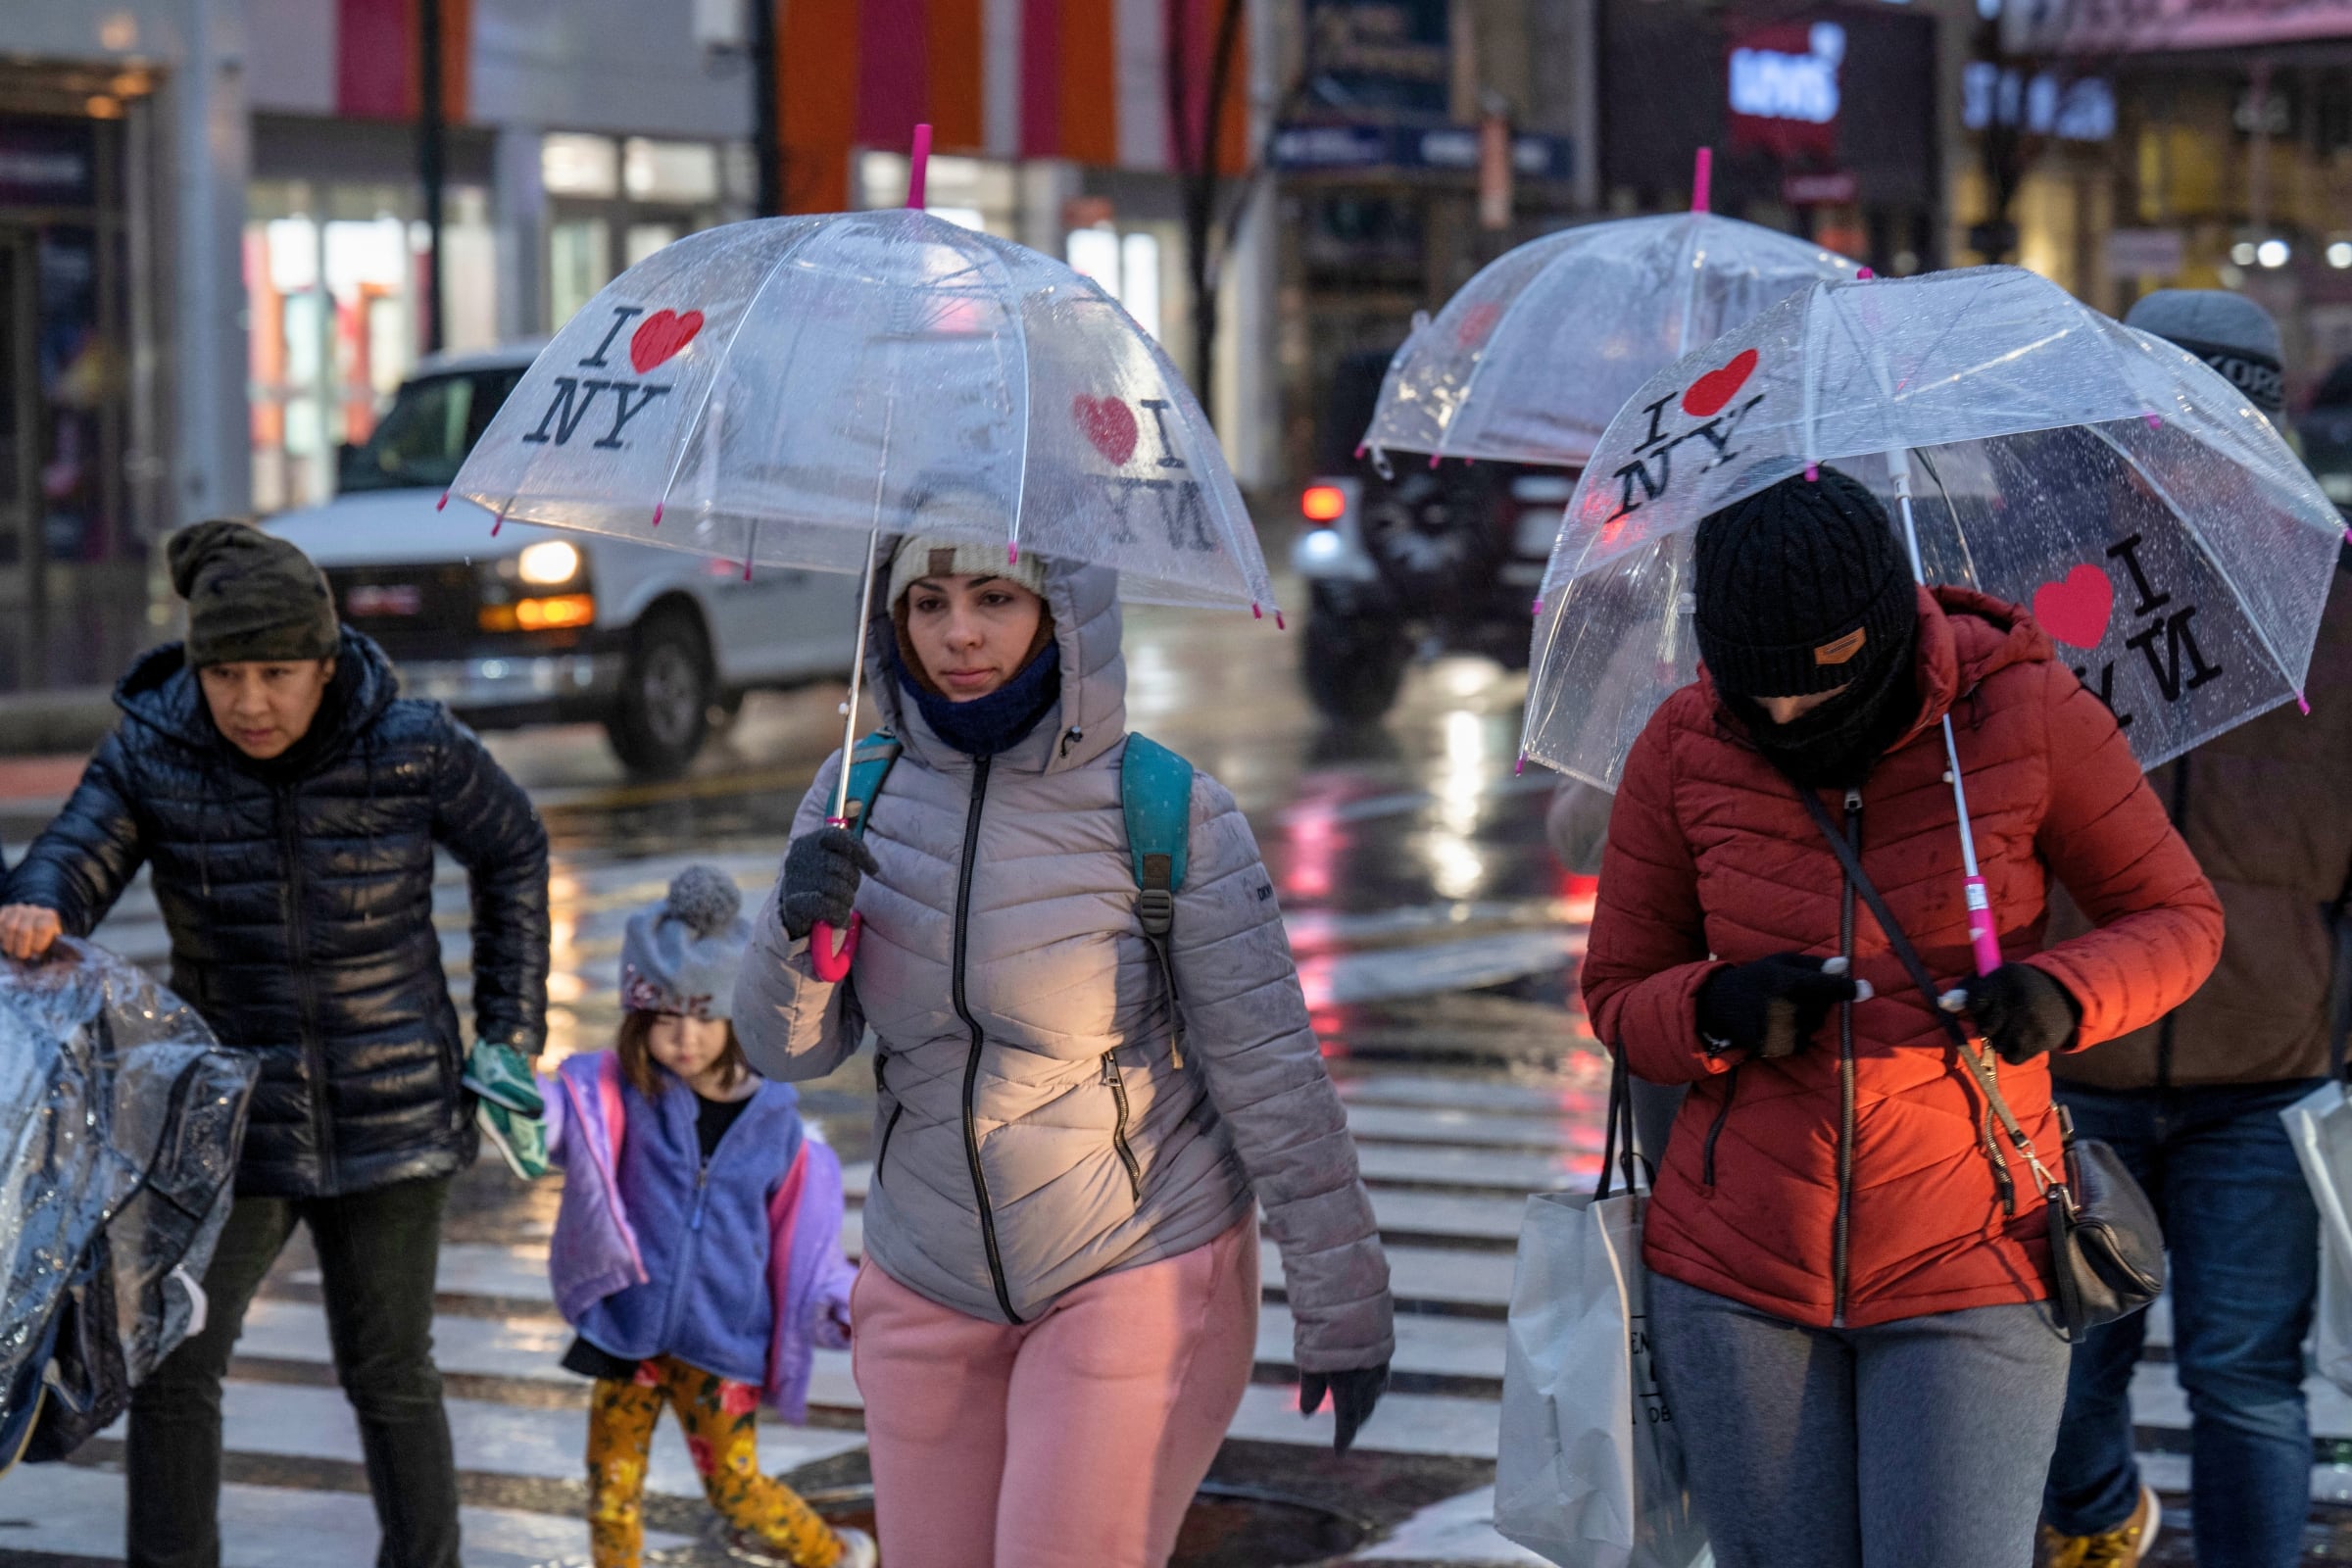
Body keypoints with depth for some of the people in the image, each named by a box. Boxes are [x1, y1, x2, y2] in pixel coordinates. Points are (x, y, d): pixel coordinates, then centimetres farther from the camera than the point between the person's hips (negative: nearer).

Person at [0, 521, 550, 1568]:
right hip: (230, 1118, 1)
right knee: (170, 1368, -7)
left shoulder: (415, 751, -9)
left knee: (389, 1375, 9)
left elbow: (513, 853, 6)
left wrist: (508, 1034, 5)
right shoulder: (151, 758, -8)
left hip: (391, 1117, -1)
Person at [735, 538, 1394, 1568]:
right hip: (927, 1286, 4)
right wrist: (801, 928, -22)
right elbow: (787, 1050, 0)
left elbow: (1271, 1072, -9)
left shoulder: (1169, 815, -14)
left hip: (1140, 1278, -4)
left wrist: (1341, 1308, -6)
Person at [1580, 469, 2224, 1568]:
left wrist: (2063, 995, -20)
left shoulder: (2028, 712, -9)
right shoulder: (1682, 749, -4)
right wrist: (1718, 1012, -17)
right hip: (1736, 1264, 2)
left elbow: (2177, 919, 1)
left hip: (1964, 1270, -2)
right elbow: (1619, 998, 6)